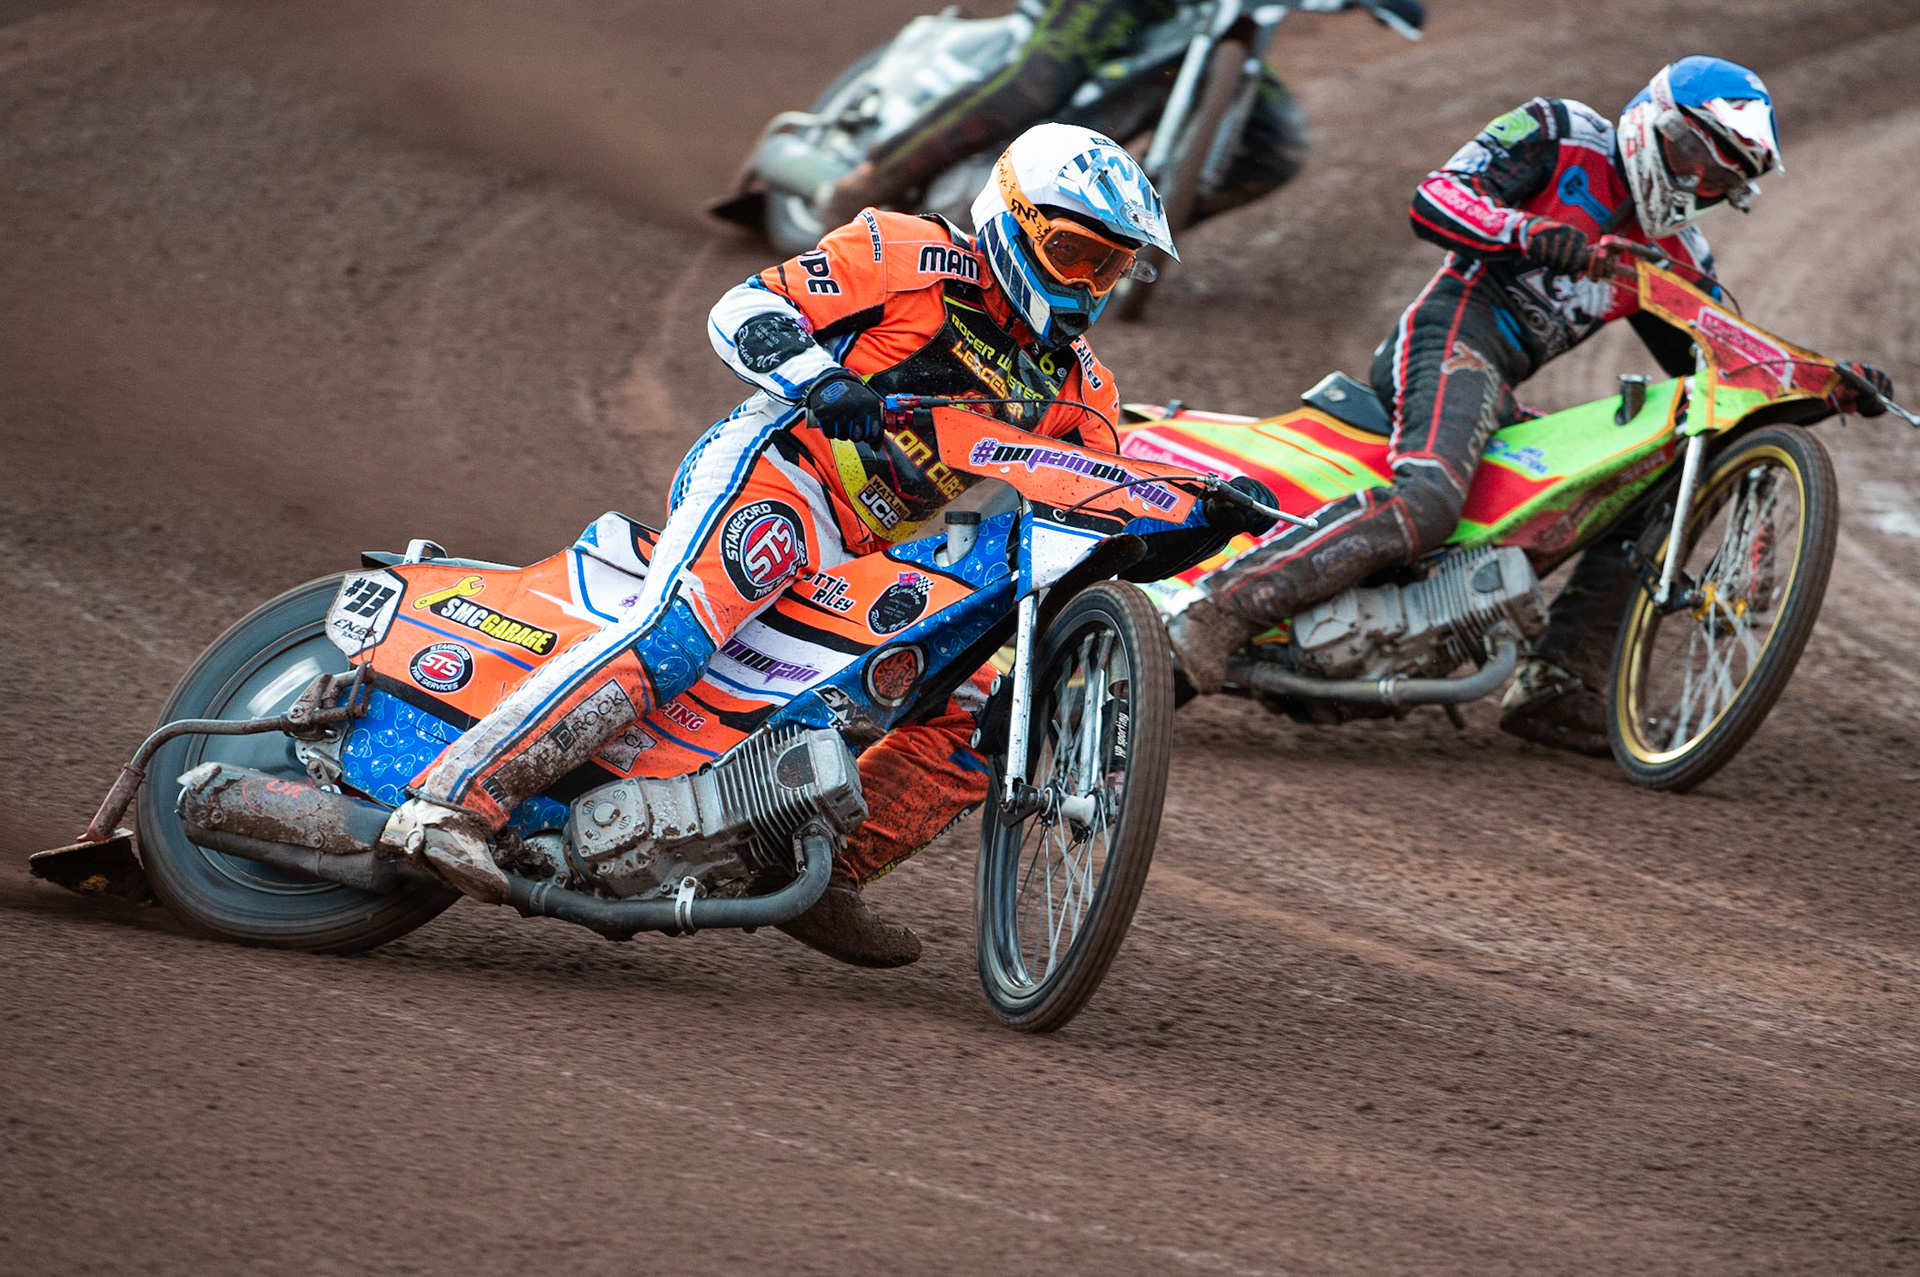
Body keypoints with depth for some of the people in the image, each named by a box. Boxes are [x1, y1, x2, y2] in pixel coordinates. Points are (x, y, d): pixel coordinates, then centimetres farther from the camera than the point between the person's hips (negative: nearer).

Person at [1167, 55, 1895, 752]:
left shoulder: (1671, 252, 24)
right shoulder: (1557, 136, 4)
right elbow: (1434, 199, -8)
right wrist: (1532, 232, -25)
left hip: (1502, 394, 9)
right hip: (1456, 334, -9)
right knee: (1425, 503, -34)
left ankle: (1559, 692, 0)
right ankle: (1219, 611, -44)